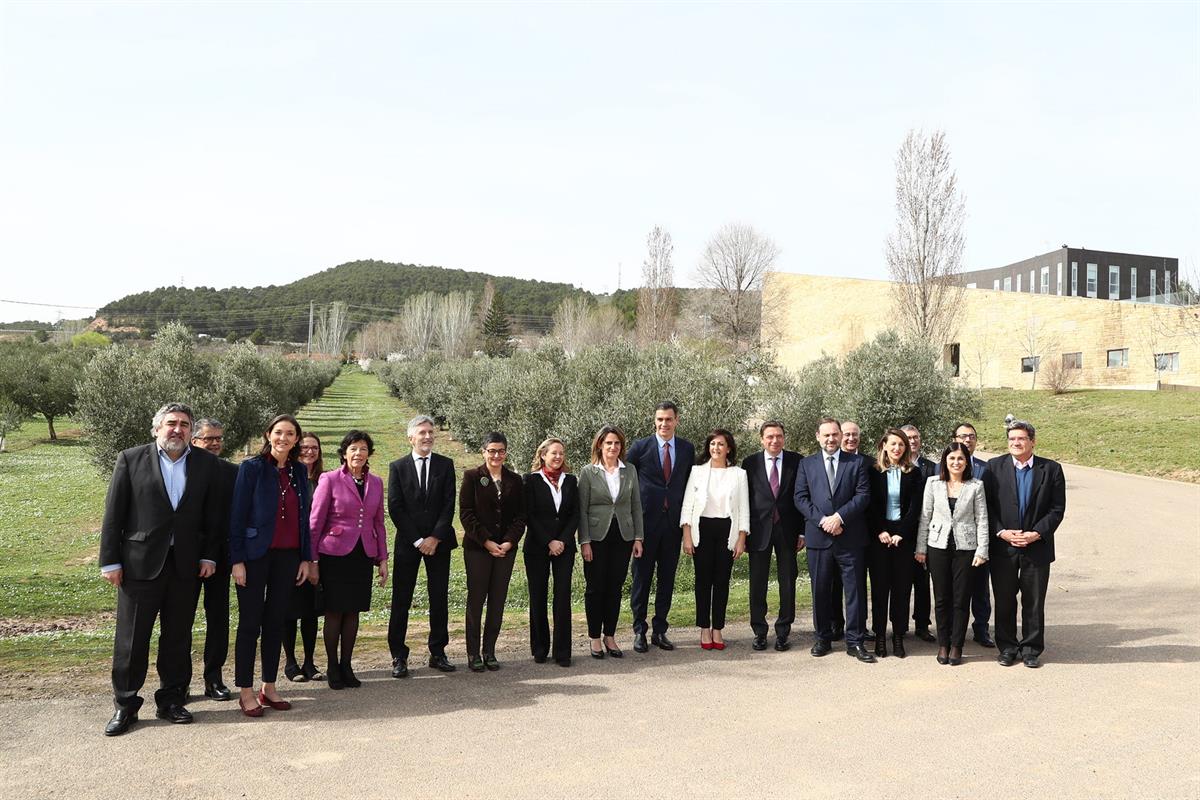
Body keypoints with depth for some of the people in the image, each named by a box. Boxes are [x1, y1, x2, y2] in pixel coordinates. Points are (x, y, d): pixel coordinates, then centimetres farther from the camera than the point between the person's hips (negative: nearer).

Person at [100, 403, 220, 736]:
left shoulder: (206, 463, 5)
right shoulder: (131, 459, 0)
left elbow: (212, 515, 7)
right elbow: (113, 514, -1)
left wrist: (209, 556, 2)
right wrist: (110, 561, -4)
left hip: (186, 565, 2)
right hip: (140, 562, -2)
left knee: (178, 637, 10)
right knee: (131, 639, 5)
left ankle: (171, 700, 23)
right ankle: (125, 705, 18)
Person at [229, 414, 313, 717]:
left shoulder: (299, 471, 8)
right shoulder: (252, 467, -6)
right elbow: (237, 515, -8)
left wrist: (306, 557, 8)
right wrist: (237, 559, -12)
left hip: (287, 556, 5)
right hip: (256, 555, -4)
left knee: (276, 622, 10)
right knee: (250, 623, 3)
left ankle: (269, 687, 20)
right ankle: (246, 692, 11)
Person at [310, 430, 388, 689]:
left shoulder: (376, 482, 8)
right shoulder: (330, 480, -5)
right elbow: (315, 522, -4)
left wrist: (382, 559, 9)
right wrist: (313, 560, -6)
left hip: (362, 555, 4)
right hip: (334, 555, -4)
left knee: (353, 611, 8)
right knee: (334, 612, 2)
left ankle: (346, 666, 19)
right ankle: (332, 668, 15)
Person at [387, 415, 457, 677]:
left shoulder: (445, 465, 5)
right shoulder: (398, 467, 2)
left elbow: (449, 505, 0)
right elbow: (395, 508, -3)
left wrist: (435, 537, -10)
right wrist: (418, 540, -10)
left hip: (439, 541, 1)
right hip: (407, 542, -1)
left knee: (439, 598, 5)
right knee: (401, 600, 0)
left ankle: (437, 653, 15)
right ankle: (399, 656, 8)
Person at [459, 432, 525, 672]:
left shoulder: (515, 480, 9)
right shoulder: (472, 477, 0)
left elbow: (520, 516, 7)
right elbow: (466, 513, -5)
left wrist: (509, 542, -8)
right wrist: (486, 542, -12)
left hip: (506, 548, 3)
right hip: (477, 548, -3)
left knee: (498, 601, 5)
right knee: (476, 599, 1)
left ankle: (489, 652, 14)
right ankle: (473, 653, 9)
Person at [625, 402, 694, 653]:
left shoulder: (687, 449, 7)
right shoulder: (640, 447, -2)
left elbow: (689, 483, 14)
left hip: (673, 521, 3)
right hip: (646, 520, -3)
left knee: (667, 579, 8)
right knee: (642, 577, 3)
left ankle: (660, 630, 18)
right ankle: (639, 630, 12)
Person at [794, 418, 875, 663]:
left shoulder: (857, 463, 6)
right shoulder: (806, 464, 9)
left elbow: (863, 495, -3)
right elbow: (801, 498, 1)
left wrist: (839, 517, -15)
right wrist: (822, 520, -11)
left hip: (851, 538, -1)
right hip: (818, 537, 1)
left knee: (854, 590, 3)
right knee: (820, 591, 8)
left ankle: (854, 642, 11)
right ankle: (823, 638, 20)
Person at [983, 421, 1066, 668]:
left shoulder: (1051, 469, 1)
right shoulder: (995, 467, 1)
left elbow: (1057, 509, -1)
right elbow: (987, 505, 0)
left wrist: (1036, 533, -12)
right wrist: (1001, 532, -12)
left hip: (1037, 547, 0)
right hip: (1002, 547, 0)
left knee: (1034, 602, 8)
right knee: (1004, 601, 7)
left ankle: (1031, 649, 21)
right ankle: (1007, 648, 20)